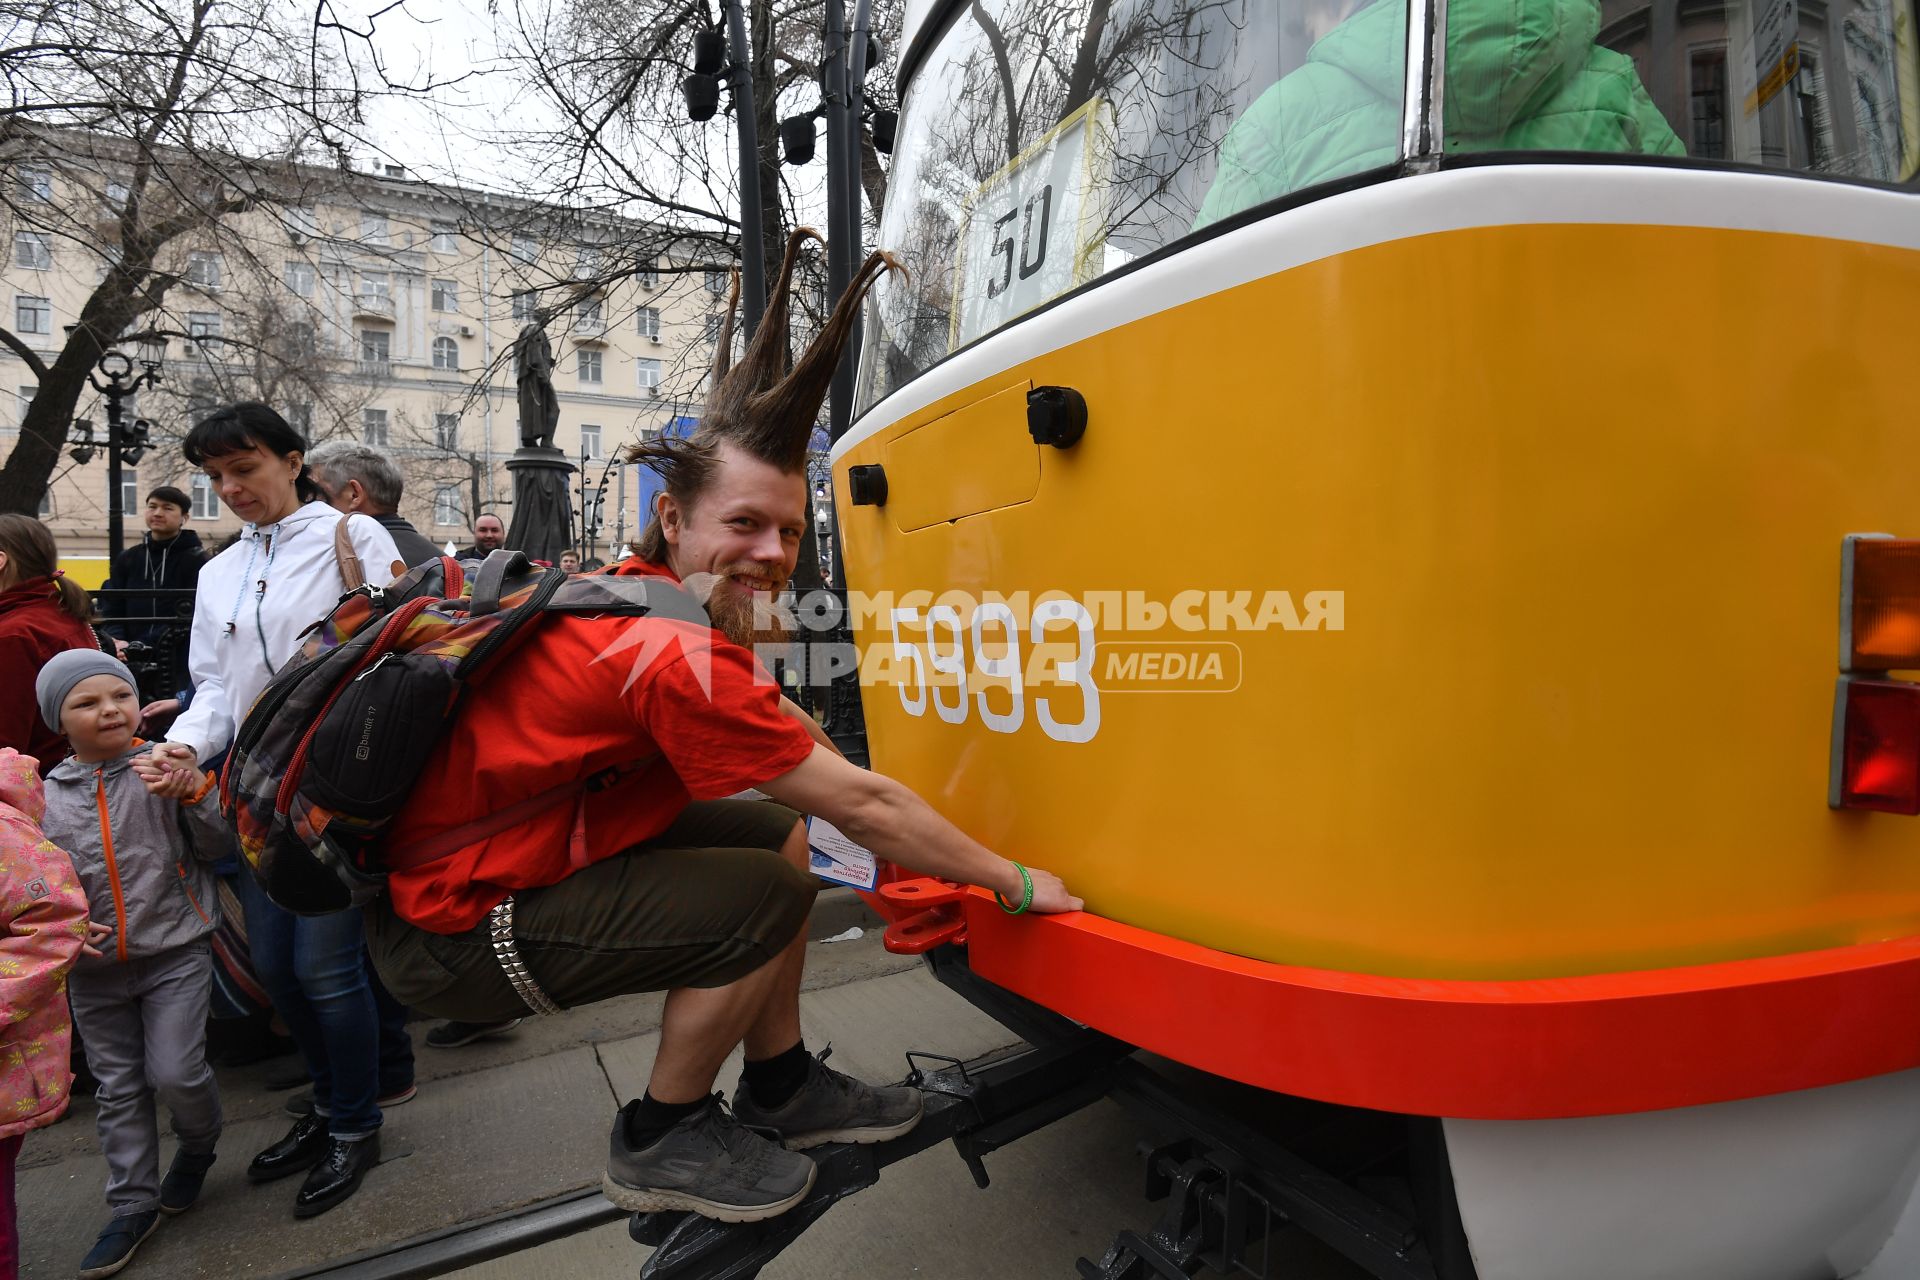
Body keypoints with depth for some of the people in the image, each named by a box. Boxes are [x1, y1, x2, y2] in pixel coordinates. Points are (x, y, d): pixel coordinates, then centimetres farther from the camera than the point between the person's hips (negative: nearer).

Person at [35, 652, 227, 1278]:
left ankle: (198, 1146, 25)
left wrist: (197, 792, -22)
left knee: (174, 1072, -8)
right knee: (118, 1087, 13)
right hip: (94, 968, 3)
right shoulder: (46, 796, 2)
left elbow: (214, 849, -7)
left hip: (175, 953, -3)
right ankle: (133, 1205, 27)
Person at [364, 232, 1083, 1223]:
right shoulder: (676, 658, -30)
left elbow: (787, 730, 5)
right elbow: (860, 804, -24)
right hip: (448, 929, -9)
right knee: (770, 897, -18)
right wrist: (1017, 885, -12)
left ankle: (782, 1088, 18)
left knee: (777, 831, 6)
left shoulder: (640, 592, -1)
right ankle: (660, 1142, 4)